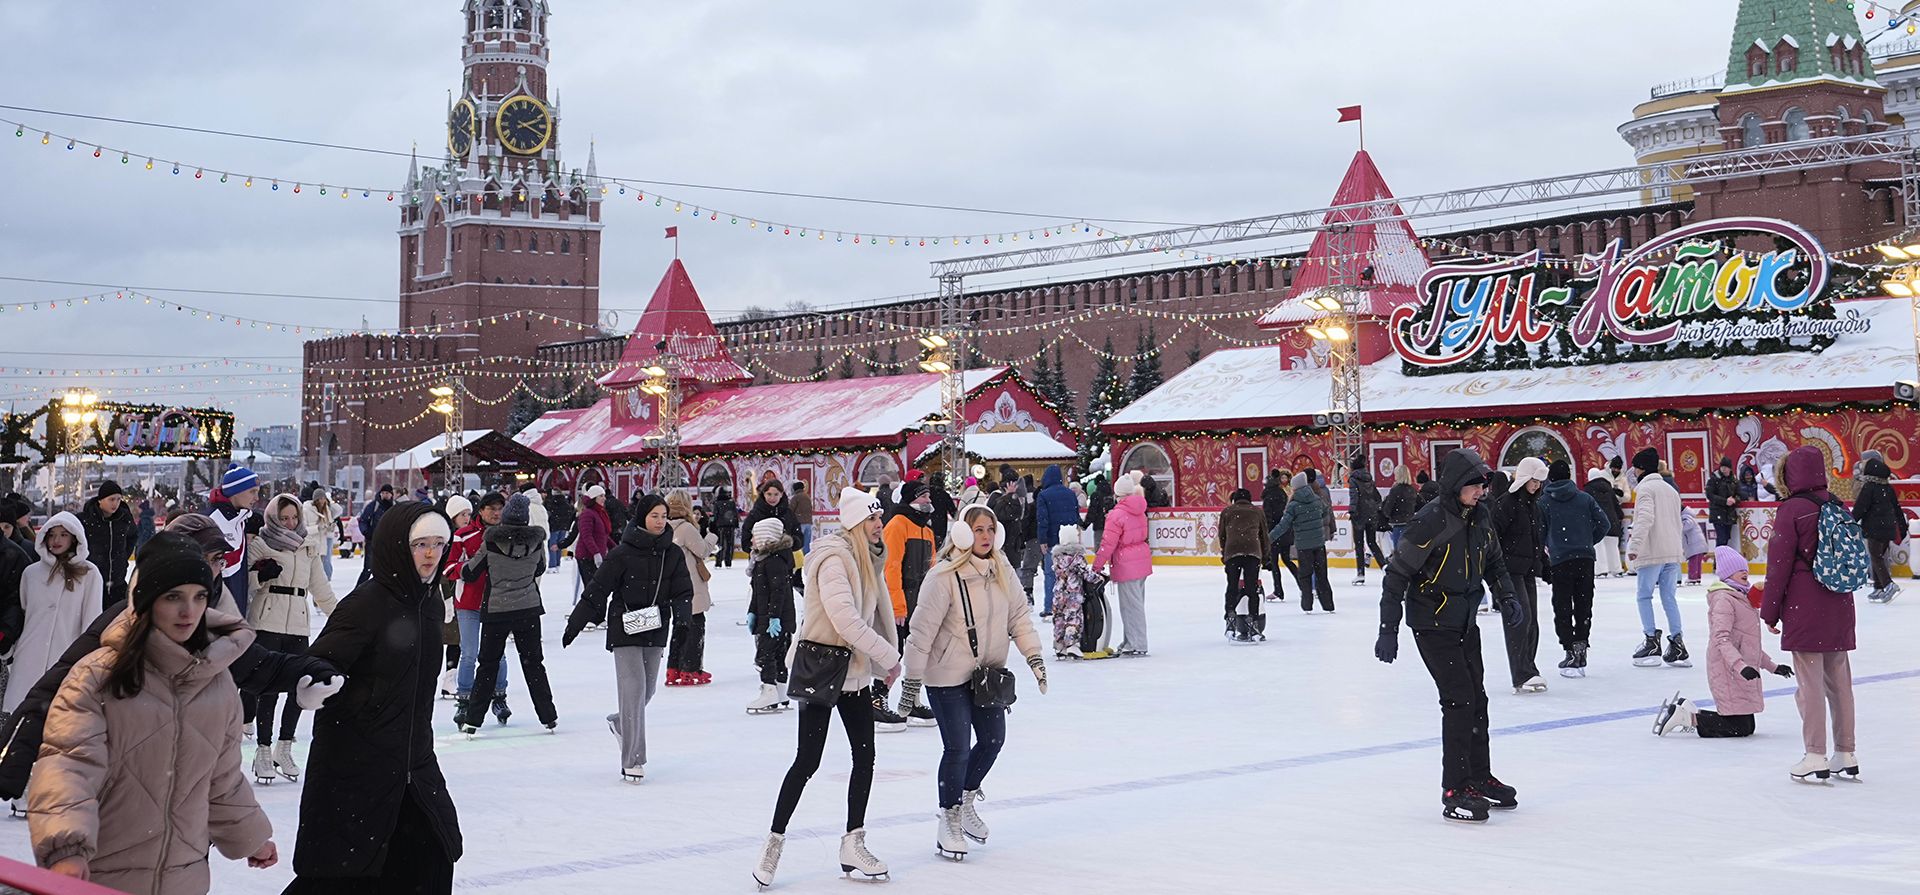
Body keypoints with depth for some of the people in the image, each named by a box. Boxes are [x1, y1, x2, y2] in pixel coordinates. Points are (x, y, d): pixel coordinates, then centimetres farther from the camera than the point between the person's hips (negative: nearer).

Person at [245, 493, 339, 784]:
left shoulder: (308, 548, 14)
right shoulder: (260, 544, 1)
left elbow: (320, 588, 19)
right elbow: (245, 583, 1)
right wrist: (259, 575, -18)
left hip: (298, 627, 4)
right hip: (267, 625, -4)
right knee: (269, 689, -7)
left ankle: (283, 748, 16)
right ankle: (263, 752, 4)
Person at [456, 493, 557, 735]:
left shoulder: (491, 542, -10)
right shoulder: (537, 541, -4)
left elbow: (468, 574, -1)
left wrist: (465, 563, 21)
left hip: (496, 611, -2)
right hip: (528, 610, 2)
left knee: (487, 663, 8)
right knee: (533, 663, 13)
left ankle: (472, 719, 7)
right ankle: (549, 717, 15)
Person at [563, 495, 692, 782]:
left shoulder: (672, 554, 3)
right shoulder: (624, 553, -10)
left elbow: (683, 591, 4)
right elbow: (598, 589, -7)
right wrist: (575, 624, -6)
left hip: (656, 630, 5)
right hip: (625, 629, -5)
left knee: (648, 689, 13)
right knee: (634, 689, -10)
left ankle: (621, 722, 45)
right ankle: (632, 762, -5)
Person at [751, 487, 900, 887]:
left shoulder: (867, 559, 10)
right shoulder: (833, 559, -18)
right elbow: (845, 619, -27)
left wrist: (882, 669, 6)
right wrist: (889, 657, -20)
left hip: (856, 671, 9)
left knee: (865, 756, 8)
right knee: (808, 761, -4)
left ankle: (853, 846, 18)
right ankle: (774, 842, 9)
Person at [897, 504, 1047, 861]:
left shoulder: (1002, 571, -2)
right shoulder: (944, 577, -21)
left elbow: (1018, 614, 8)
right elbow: (922, 630, -18)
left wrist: (1034, 656, -1)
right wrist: (912, 681, -16)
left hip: (988, 670, 7)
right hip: (948, 675, -7)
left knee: (994, 738, 13)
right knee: (958, 748, -6)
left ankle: (966, 803, 37)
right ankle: (949, 821, 13)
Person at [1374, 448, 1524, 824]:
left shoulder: (1479, 516, 2)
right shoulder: (1430, 520, -22)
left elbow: (1493, 560, 19)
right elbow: (1398, 574, -19)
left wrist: (1507, 597, 2)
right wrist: (1388, 629, -19)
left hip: (1464, 620, 8)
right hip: (1431, 620, -8)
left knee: (1476, 698, 14)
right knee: (1458, 700, -11)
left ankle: (1479, 778, 29)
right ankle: (1454, 792, -4)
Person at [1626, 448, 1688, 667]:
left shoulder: (1646, 488, -7)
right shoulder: (1671, 490, 19)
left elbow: (1645, 518, -21)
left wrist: (1635, 545, -26)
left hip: (1652, 553, -7)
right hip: (1673, 552, 7)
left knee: (1644, 596, 2)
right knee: (1669, 598, 8)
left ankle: (1652, 642, -1)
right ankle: (1677, 645, 4)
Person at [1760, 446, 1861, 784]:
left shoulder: (1791, 510, -12)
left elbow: (1779, 564, -12)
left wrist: (1770, 611, -3)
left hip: (1804, 610, -6)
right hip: (1839, 609, 6)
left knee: (1810, 681, -2)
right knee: (1839, 680, 12)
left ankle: (1816, 758, 0)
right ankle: (1846, 757, 18)